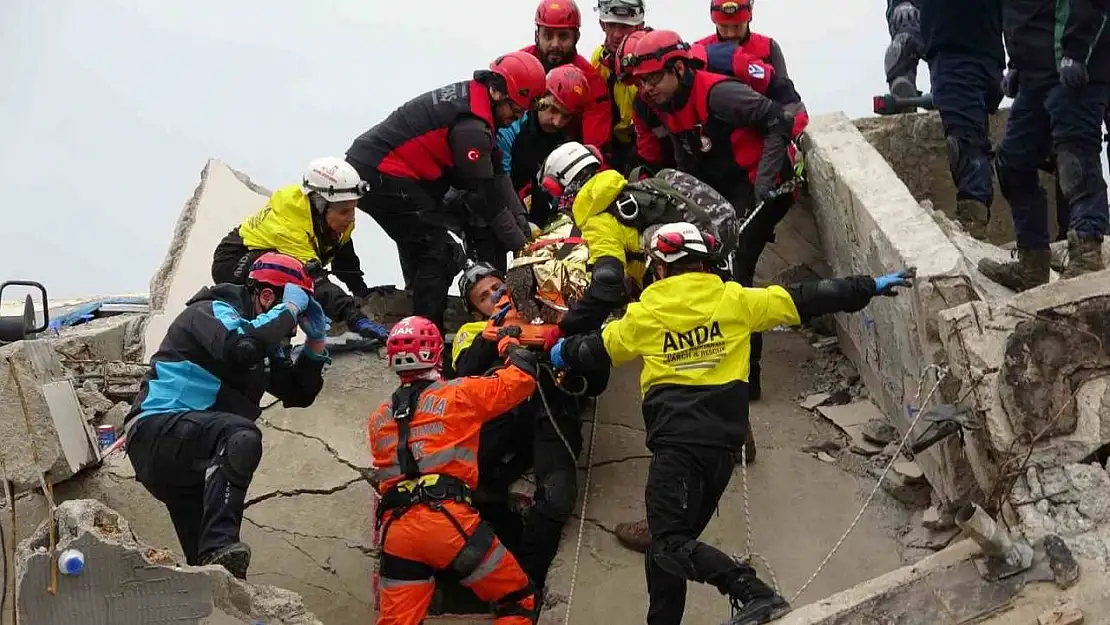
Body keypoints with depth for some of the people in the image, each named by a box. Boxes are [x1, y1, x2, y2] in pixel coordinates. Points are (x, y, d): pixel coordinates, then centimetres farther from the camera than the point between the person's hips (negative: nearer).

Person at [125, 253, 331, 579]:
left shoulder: (266, 345, 20)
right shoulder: (211, 311, -8)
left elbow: (298, 395, 23)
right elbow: (241, 346, -30)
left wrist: (316, 341, 9)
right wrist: (289, 308, -17)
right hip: (158, 431, -10)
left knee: (200, 554, 9)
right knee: (242, 435, -35)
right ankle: (219, 547, -47)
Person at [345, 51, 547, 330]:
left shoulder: (468, 96, 11)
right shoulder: (471, 125, -21)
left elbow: (496, 175, 13)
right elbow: (484, 194, -16)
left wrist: (523, 225, 8)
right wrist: (519, 244, -6)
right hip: (381, 176, -11)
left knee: (419, 250, 22)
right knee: (440, 255, -8)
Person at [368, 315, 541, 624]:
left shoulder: (379, 418, 19)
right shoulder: (458, 394, 5)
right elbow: (521, 378, 14)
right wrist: (510, 344, 35)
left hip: (396, 529, 5)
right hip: (450, 520, -4)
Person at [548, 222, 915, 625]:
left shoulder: (645, 316, 4)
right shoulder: (734, 301, 8)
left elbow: (595, 350, 19)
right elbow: (806, 301, 9)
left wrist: (563, 352, 41)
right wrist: (870, 287, 16)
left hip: (676, 442, -5)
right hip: (724, 444, 5)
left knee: (670, 544, -11)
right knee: (672, 539, 15)